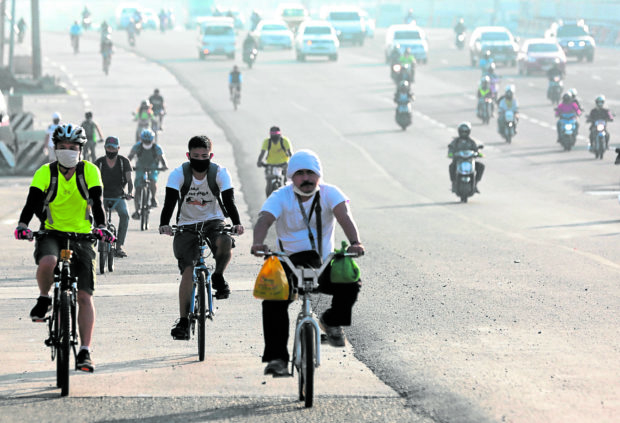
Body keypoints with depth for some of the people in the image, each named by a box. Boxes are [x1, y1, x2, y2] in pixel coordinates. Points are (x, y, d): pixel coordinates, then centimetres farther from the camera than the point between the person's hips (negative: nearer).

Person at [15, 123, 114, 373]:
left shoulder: (90, 171, -5)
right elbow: (33, 202, -15)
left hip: (81, 237, 1)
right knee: (47, 263, -35)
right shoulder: (45, 173, -6)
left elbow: (97, 203, -13)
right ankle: (44, 300, -3)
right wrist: (22, 225, -33)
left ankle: (85, 352, -6)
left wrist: (101, 227, -31)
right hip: (51, 233, -1)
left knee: (85, 296, -9)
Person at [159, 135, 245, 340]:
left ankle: (218, 278, -5)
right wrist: (164, 225, -40)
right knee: (188, 271, -13)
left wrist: (236, 224, -38)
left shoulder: (220, 173, -12)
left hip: (213, 222, 0)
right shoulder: (179, 174, -13)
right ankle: (183, 322, -8)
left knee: (225, 243, -35)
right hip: (187, 225, 0)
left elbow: (229, 201, -19)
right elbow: (170, 201, -22)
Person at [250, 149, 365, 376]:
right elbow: (265, 219, -23)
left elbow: (344, 216, -21)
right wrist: (258, 243, -46)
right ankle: (276, 358, -17)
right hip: (288, 262, -1)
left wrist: (355, 243, -42)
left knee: (350, 284, -25)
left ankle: (332, 321, 8)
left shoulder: (329, 193, -3)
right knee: (273, 301, -26)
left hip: (323, 262, 1)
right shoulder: (281, 197, -5)